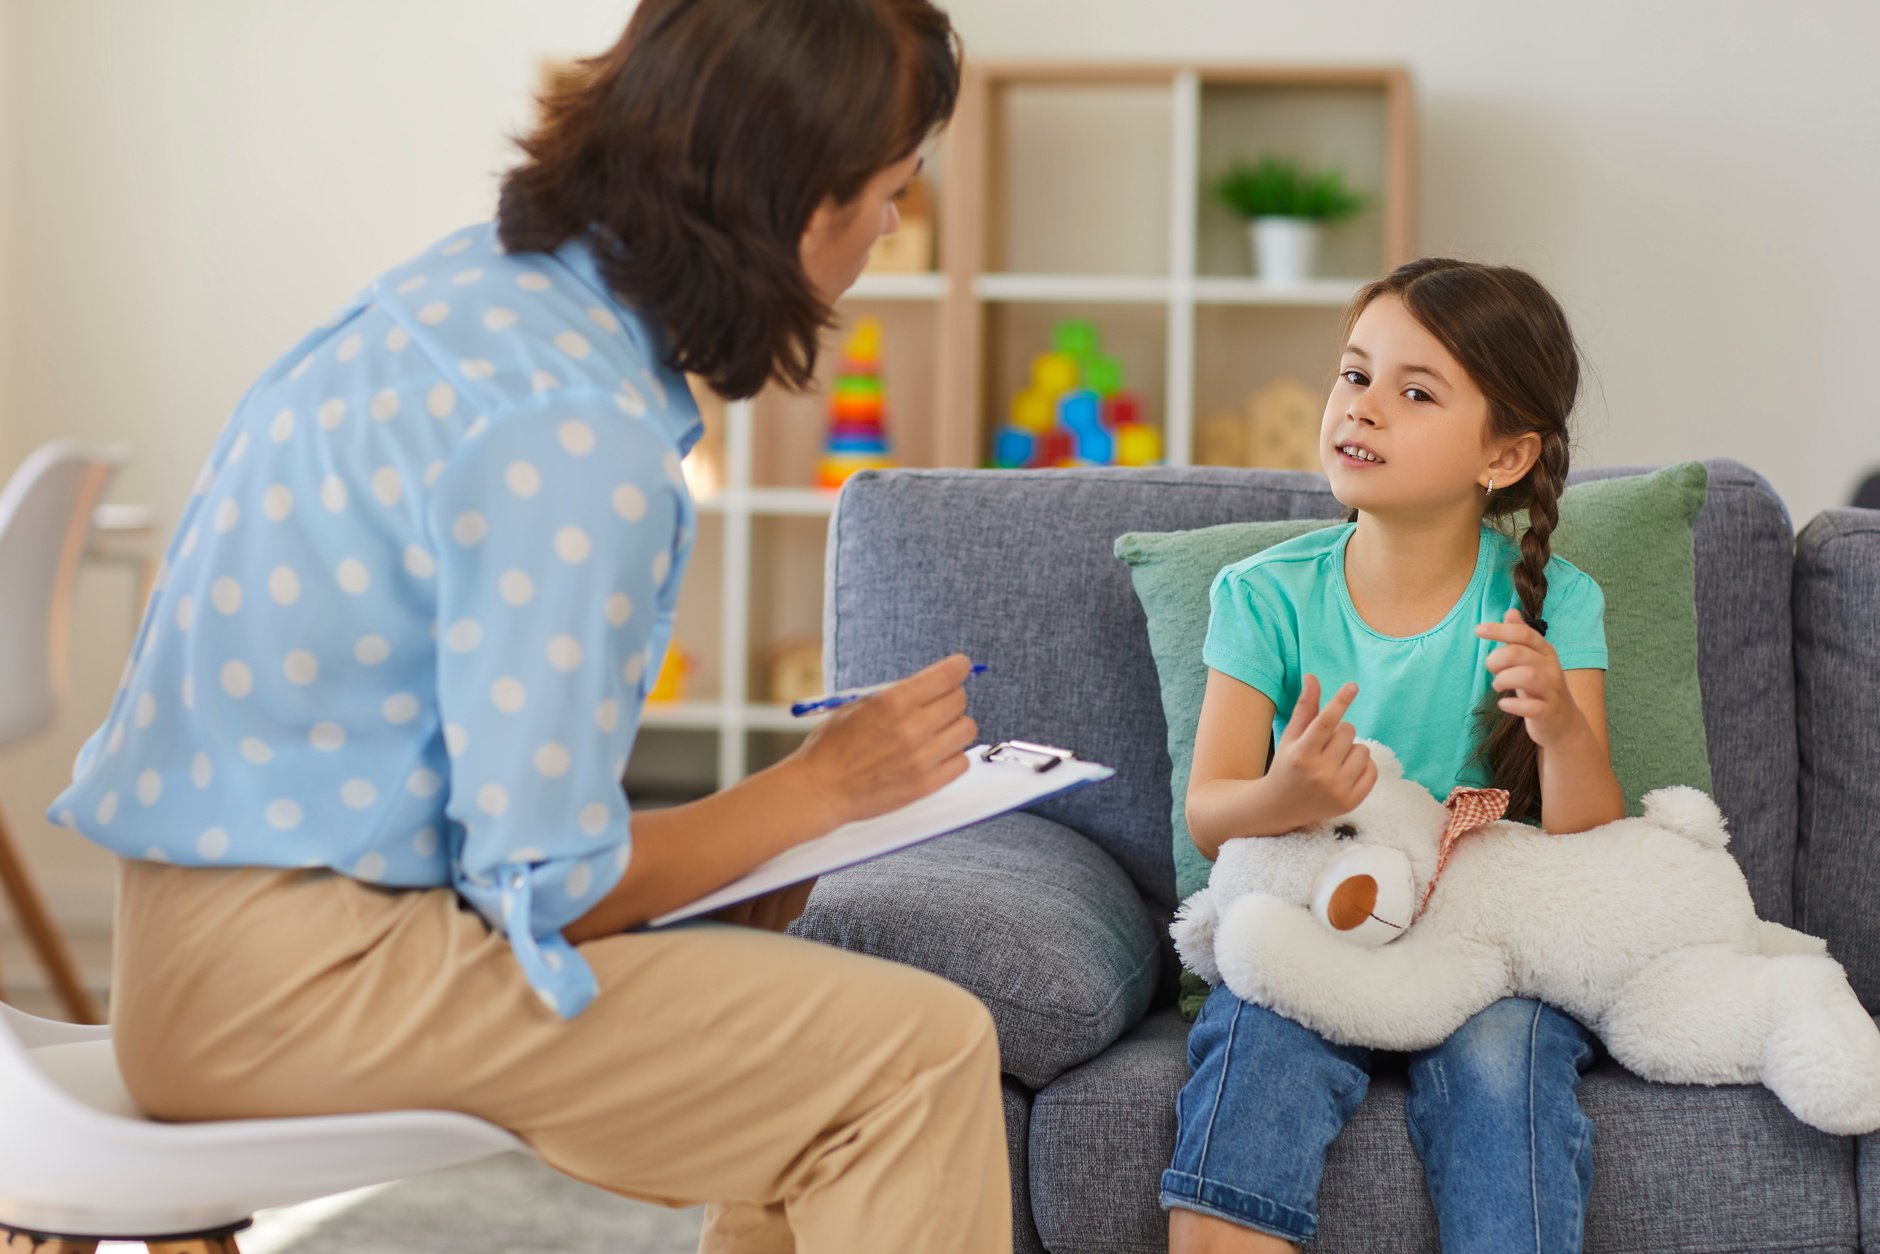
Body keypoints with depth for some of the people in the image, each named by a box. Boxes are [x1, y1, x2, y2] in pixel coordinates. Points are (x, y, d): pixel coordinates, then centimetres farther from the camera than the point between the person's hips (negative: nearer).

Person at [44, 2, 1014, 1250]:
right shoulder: (574, 435, -24)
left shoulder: (488, 276, 4)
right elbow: (548, 886, -20)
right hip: (298, 975, -10)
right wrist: (824, 785, -6)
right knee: (923, 1054, -14)